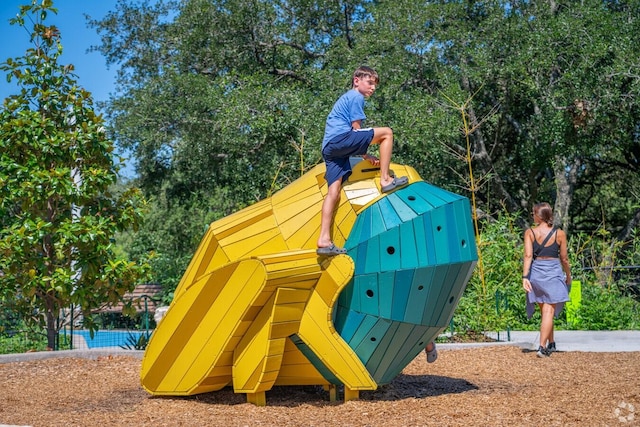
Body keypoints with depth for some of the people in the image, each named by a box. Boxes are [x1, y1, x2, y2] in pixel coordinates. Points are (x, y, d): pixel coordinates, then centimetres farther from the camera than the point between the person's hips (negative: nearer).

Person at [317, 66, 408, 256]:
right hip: (340, 138, -9)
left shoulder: (345, 98, 33)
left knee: (334, 191, 1)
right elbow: (356, 129, -2)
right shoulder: (356, 97, 4)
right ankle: (385, 179, -8)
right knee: (386, 132, -4)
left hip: (329, 147, 9)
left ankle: (324, 240, -5)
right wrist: (367, 156, 6)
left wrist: (365, 155, 25)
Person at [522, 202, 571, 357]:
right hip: (553, 273, -2)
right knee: (549, 311, -4)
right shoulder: (559, 234, -2)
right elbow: (564, 258, 3)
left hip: (536, 273, 2)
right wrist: (568, 275, 17)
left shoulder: (530, 232, -3)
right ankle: (543, 347, -13)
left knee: (545, 310, 17)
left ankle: (551, 344, 29)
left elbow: (528, 255, -11)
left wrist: (525, 276, -12)